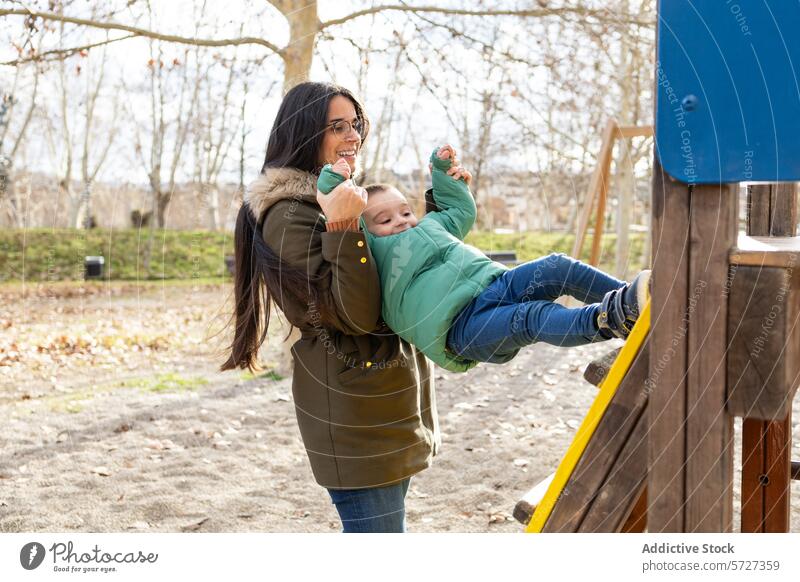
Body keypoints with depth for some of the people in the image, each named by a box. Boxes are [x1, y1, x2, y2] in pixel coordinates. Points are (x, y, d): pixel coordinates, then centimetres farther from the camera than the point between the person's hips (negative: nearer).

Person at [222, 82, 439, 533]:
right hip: (355, 410, -10)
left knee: (387, 526, 18)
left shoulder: (339, 199, 13)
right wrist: (344, 230, -30)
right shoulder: (289, 216, -15)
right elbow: (355, 314, -22)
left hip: (387, 401, 10)